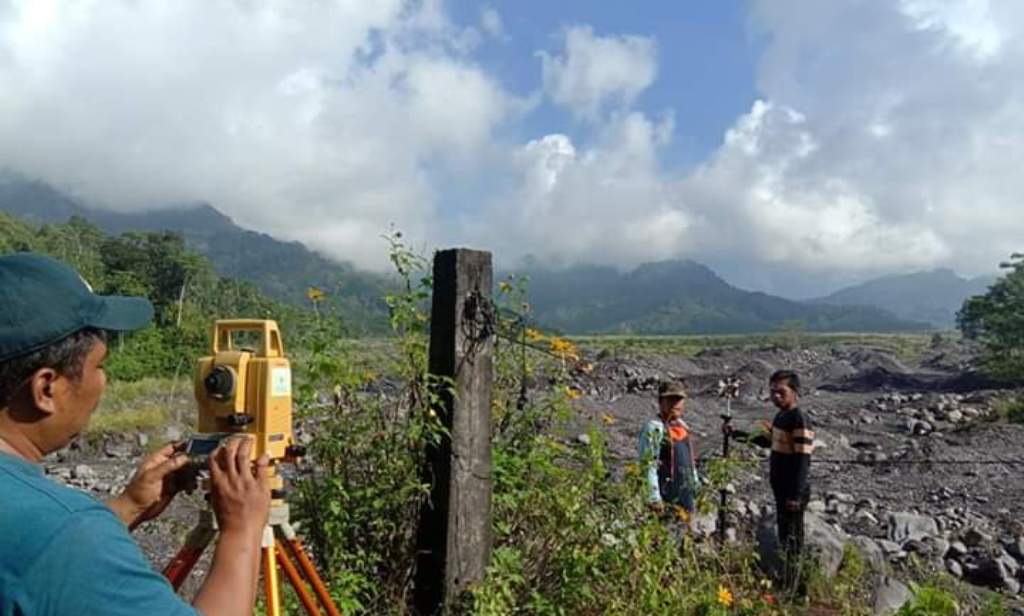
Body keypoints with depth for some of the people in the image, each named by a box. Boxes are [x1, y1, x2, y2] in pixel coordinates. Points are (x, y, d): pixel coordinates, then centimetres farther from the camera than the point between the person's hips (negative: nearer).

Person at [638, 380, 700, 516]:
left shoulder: (684, 428, 13)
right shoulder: (654, 428, -13)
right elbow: (648, 465, -18)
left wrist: (695, 485, 18)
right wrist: (654, 498, -22)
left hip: (687, 495, 8)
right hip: (667, 498, -8)